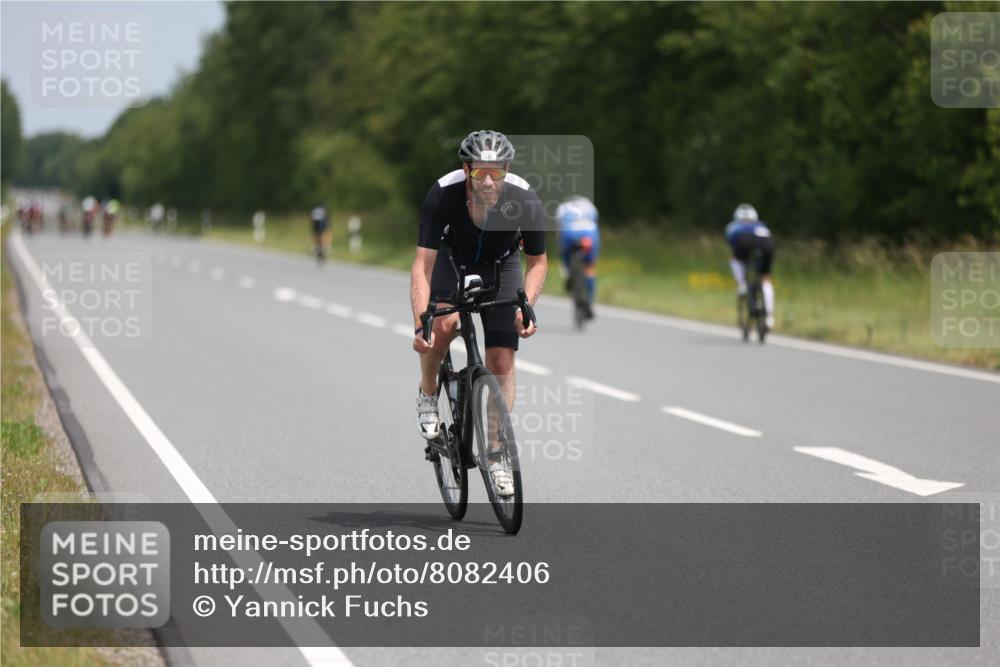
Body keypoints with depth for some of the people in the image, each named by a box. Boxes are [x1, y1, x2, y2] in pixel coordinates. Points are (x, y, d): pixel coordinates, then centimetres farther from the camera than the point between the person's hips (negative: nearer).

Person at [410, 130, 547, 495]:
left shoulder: (525, 200, -30)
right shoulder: (443, 193, -35)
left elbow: (537, 262, -14)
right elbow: (422, 264, -34)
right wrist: (420, 324, -44)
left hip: (501, 265, 1)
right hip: (453, 259, -1)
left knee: (501, 360, -8)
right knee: (443, 324, -30)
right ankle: (428, 395, -1)